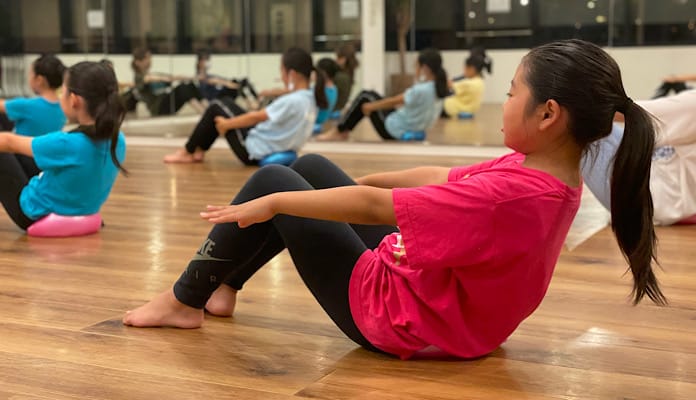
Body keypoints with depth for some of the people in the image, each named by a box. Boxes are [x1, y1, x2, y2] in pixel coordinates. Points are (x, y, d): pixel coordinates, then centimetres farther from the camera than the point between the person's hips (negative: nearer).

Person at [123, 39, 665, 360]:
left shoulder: (508, 194, -34)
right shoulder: (544, 172, -6)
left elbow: (371, 208, -29)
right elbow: (439, 177, 5)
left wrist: (269, 203, -18)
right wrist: (365, 180, 15)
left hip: (389, 314, -9)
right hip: (421, 284, 9)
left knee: (273, 180, 0)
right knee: (310, 168, 16)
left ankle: (184, 300, 18)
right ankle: (222, 287, 27)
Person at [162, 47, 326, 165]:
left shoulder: (292, 102, -28)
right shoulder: (311, 99, -1)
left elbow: (256, 117, -20)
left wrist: (226, 124, -10)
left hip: (253, 152, -9)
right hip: (274, 150, 9)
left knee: (216, 108, 4)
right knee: (227, 105, 20)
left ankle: (188, 152, 17)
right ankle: (199, 150, 23)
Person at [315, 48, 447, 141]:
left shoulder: (420, 91, -29)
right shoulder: (438, 88, -4)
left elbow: (392, 102, -16)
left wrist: (370, 107, -5)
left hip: (392, 130, -9)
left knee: (364, 98, 6)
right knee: (370, 95, 21)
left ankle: (339, 132, 16)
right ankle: (343, 131, 25)